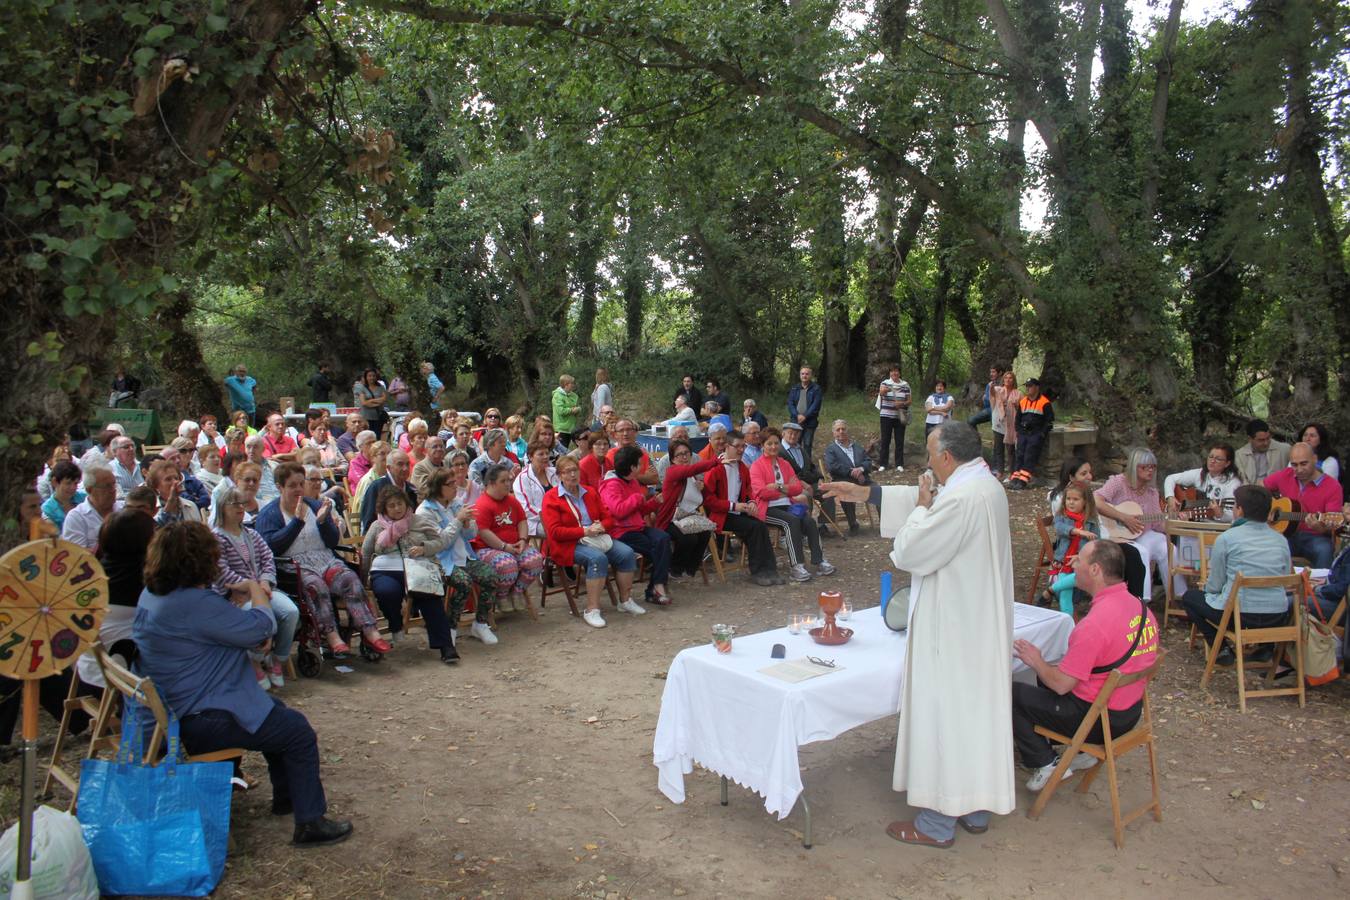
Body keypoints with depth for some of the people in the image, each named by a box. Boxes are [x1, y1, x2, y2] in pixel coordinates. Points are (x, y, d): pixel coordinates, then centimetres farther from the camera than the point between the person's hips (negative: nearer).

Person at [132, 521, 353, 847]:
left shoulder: (152, 595, 5)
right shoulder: (195, 603, -29)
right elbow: (261, 628, -22)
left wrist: (235, 598, 8)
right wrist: (258, 595, -4)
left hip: (175, 709, 11)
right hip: (202, 720, -11)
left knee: (276, 712, 27)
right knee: (300, 733, -1)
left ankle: (287, 796, 38)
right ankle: (310, 823, 4)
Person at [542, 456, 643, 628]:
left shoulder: (590, 493, 15)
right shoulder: (551, 498, -4)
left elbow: (607, 517, 18)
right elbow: (554, 531, -13)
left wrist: (601, 526, -8)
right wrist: (585, 531, -20)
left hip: (596, 537, 6)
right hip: (568, 544, -6)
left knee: (627, 553, -14)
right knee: (598, 558, -34)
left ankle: (626, 601, 0)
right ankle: (591, 610, -32)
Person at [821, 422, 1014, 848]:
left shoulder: (960, 499, -26)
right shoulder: (987, 485, 7)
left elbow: (908, 552, -21)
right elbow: (925, 497, 19)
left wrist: (922, 507, -6)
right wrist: (864, 492, 20)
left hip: (951, 630, -10)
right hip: (982, 626, 10)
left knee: (940, 718, 2)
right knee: (975, 712, 18)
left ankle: (937, 823, 14)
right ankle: (976, 809, 32)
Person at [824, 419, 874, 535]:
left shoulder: (857, 446, 26)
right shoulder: (830, 449, 12)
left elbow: (868, 461, 16)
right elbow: (831, 467, -5)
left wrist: (861, 468, -8)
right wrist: (851, 471, -13)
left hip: (863, 480, 4)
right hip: (845, 483, -4)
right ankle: (853, 524, -17)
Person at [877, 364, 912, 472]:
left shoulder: (905, 385, 5)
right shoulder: (885, 383, -2)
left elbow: (910, 400, 6)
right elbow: (881, 392, -23)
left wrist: (902, 403, -15)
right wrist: (883, 390, -48)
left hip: (900, 416, 2)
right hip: (886, 416, -2)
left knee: (900, 440, 3)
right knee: (885, 440, 0)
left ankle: (899, 464, 9)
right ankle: (882, 464, 4)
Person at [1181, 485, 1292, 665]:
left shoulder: (1227, 538, -7)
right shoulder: (1281, 540, 6)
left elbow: (1214, 586, -2)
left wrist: (1205, 587, 22)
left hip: (1239, 615, -5)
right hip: (1278, 618, 5)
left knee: (1189, 596, 21)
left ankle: (1221, 650, 10)